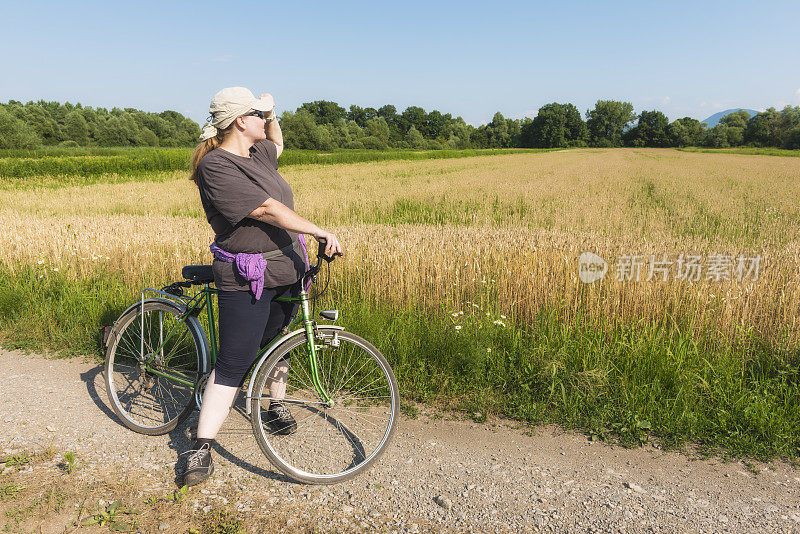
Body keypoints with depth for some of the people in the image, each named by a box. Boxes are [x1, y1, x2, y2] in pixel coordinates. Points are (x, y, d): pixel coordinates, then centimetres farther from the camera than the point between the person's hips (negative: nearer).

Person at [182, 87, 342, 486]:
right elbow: (267, 209, -27)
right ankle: (201, 447, 9)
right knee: (234, 364, -4)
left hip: (287, 268, 8)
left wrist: (272, 111, 17)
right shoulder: (216, 165, -18)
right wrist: (320, 232, -28)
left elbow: (278, 145, 34)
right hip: (246, 279, -8)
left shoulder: (257, 153, 8)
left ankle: (276, 406, 44)